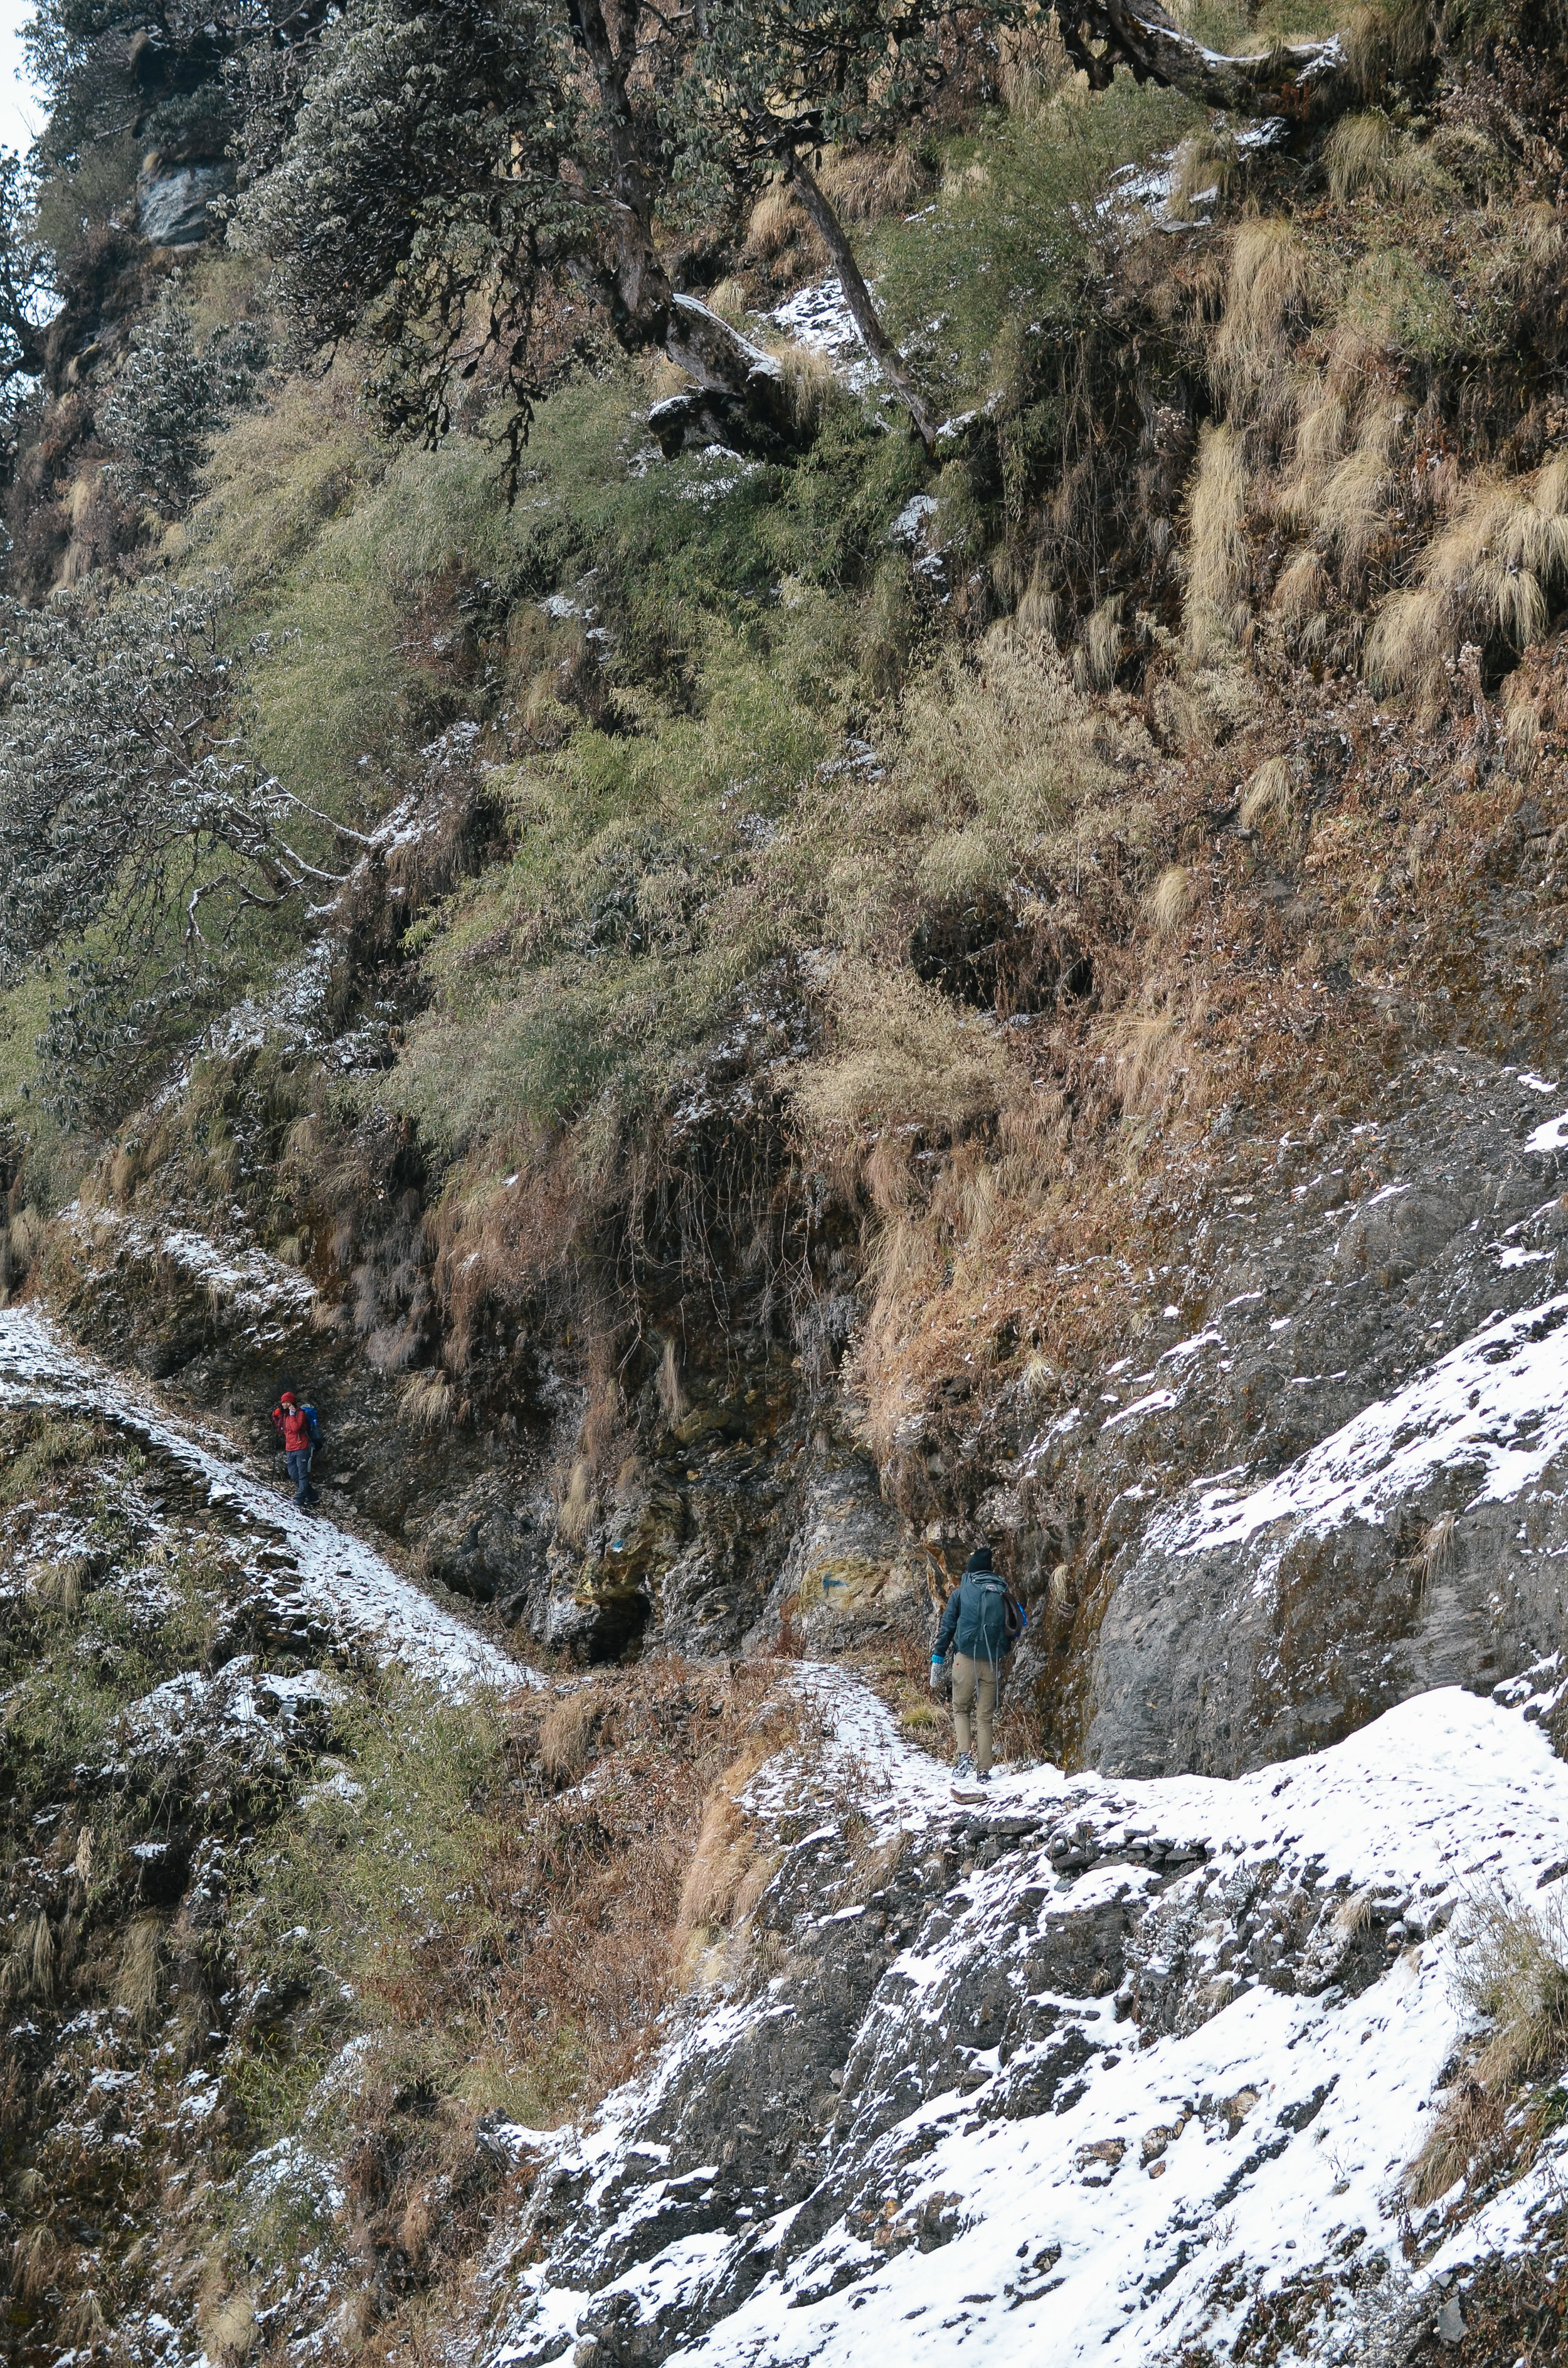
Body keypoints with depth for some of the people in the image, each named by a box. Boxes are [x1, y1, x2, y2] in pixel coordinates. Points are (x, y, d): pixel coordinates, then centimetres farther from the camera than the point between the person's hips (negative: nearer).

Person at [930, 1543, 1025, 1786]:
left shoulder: (961, 1593, 4)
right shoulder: (1003, 1595, 10)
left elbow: (947, 1627, 2)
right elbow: (1018, 1628, 11)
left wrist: (938, 1660, 3)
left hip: (966, 1658, -2)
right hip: (994, 1663, 2)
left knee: (961, 1709, 13)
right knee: (985, 1717, 8)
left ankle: (964, 1756, -9)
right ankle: (984, 1771, 1)